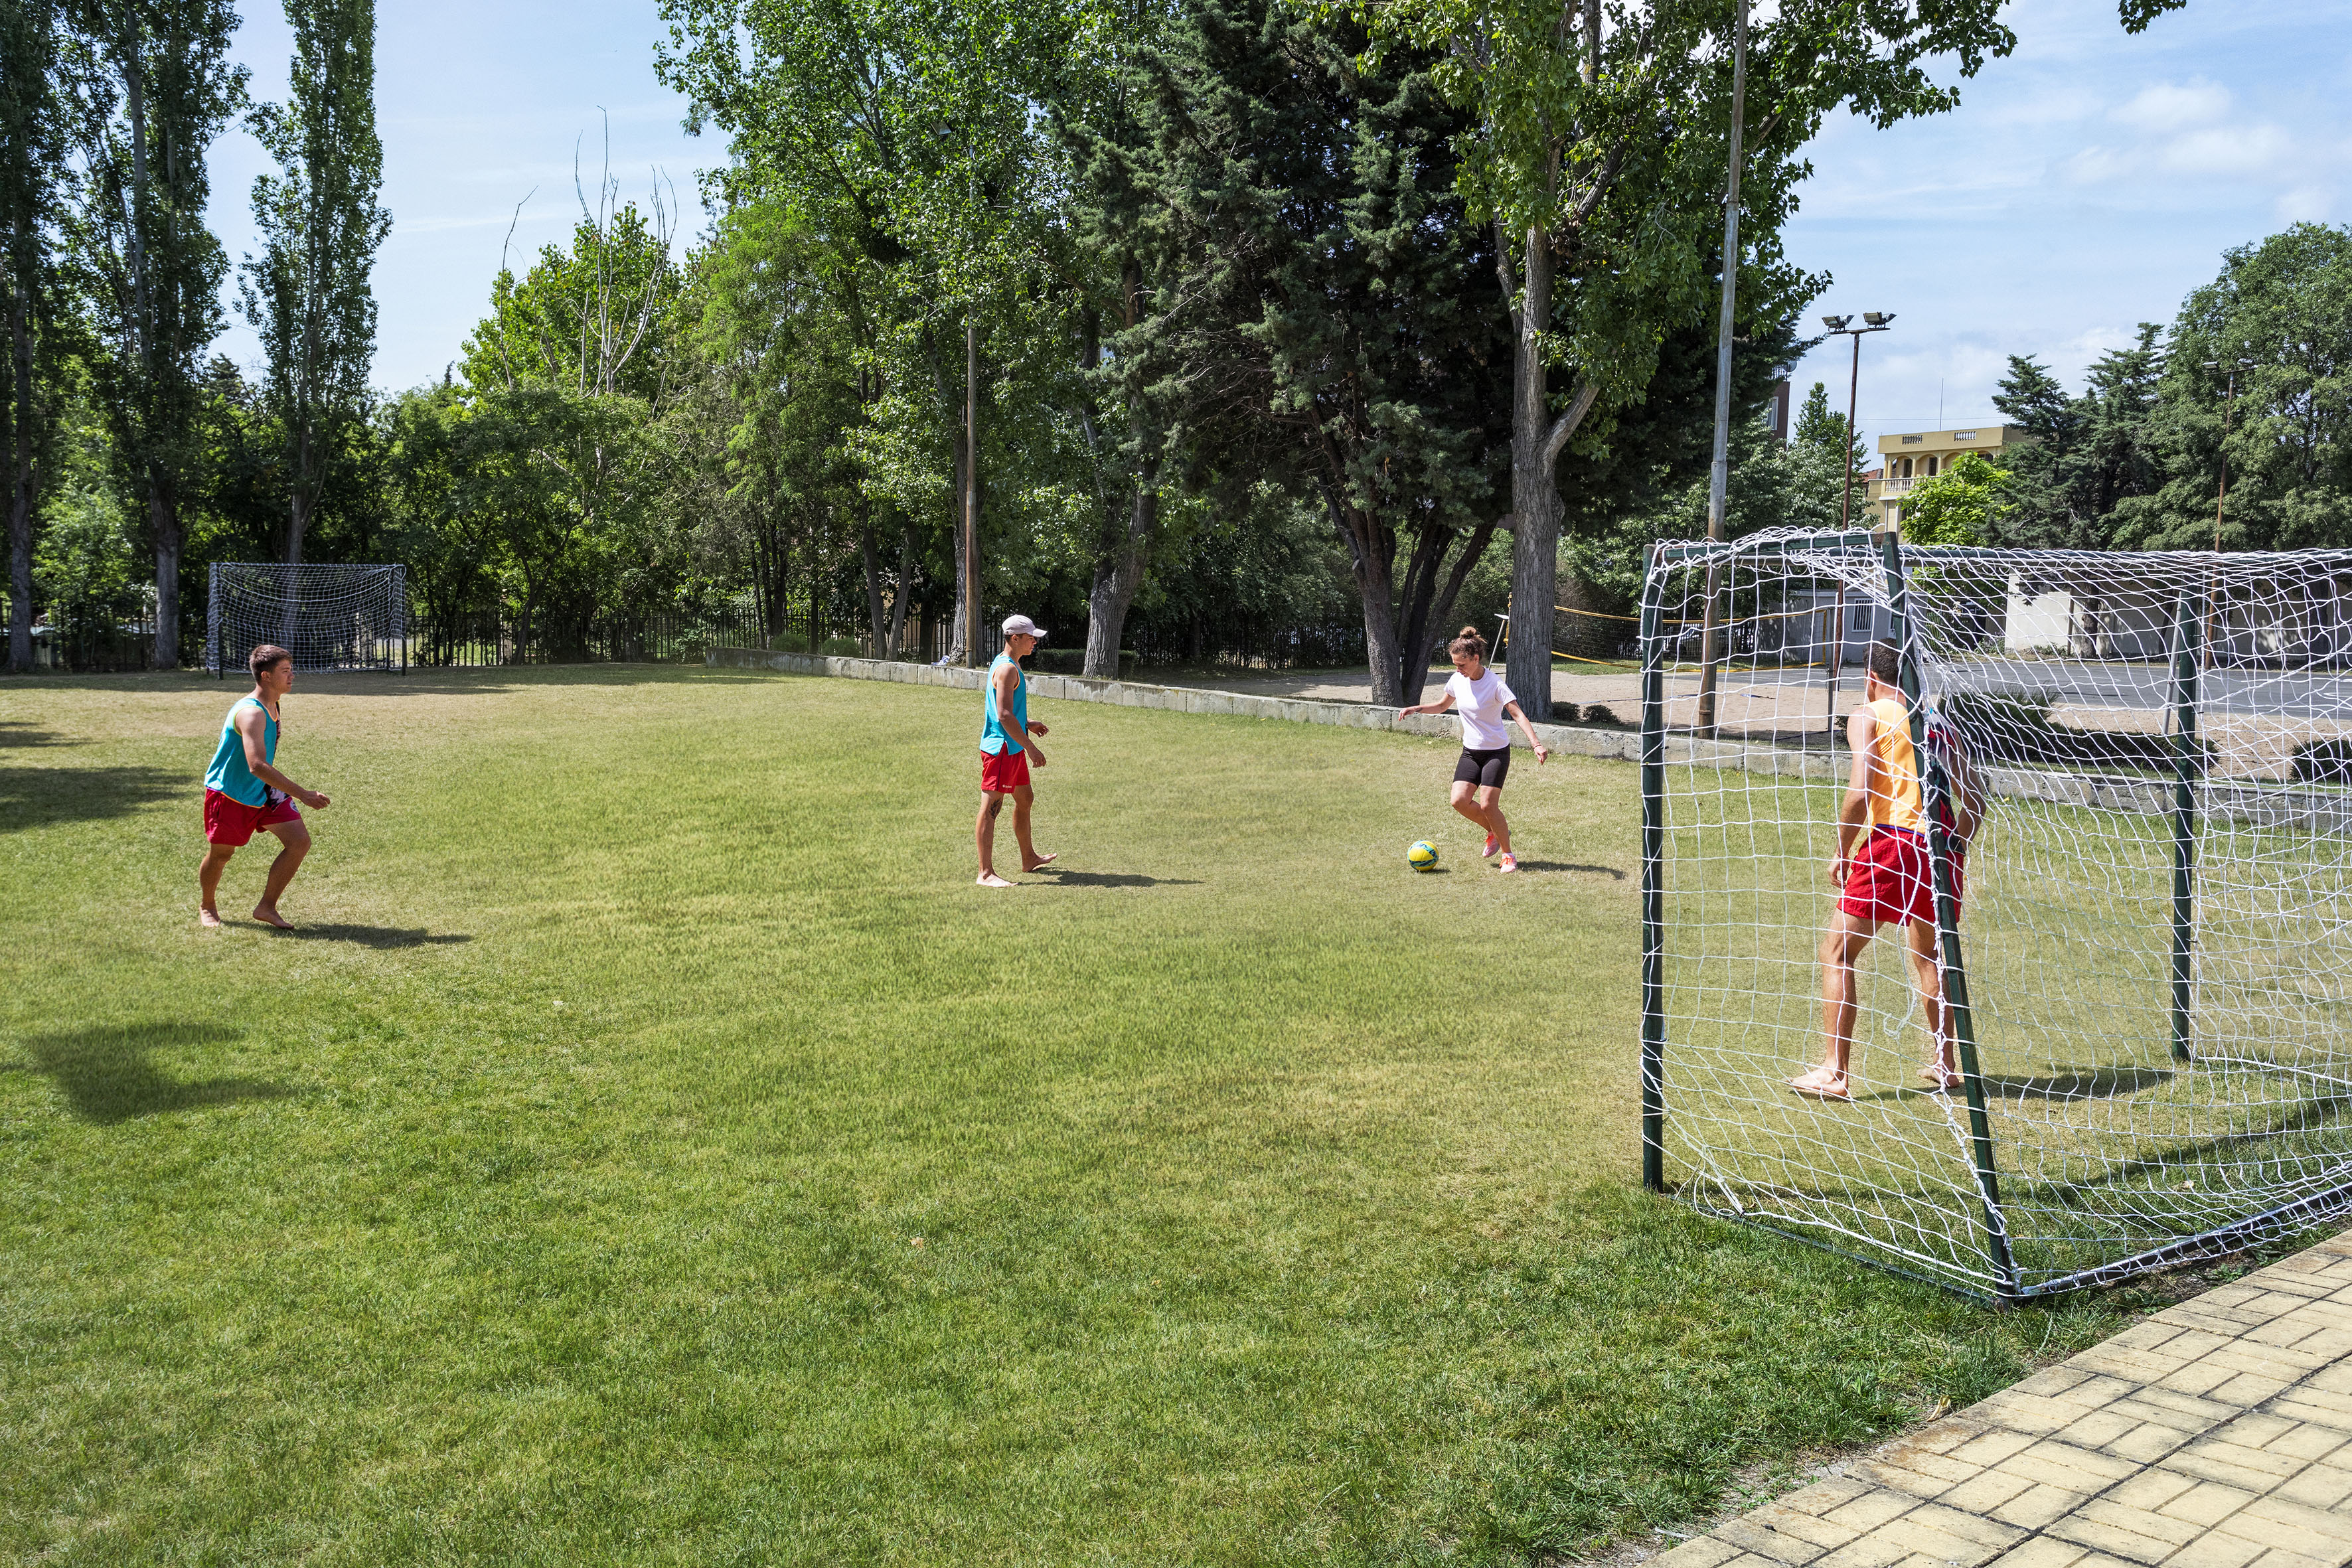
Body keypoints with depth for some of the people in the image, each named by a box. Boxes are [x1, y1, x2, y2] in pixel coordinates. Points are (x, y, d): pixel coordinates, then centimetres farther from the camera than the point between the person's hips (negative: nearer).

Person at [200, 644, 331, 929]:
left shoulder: (274, 705, 2)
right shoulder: (251, 713, -28)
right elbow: (257, 766, -38)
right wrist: (303, 795, -40)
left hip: (263, 791, 8)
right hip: (228, 793, -8)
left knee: (300, 841, -5)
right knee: (220, 854, 8)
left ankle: (266, 907, 7)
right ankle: (207, 907, 37)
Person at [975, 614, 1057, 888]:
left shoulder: (1007, 665, 16)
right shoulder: (1007, 669, -17)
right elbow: (1004, 716, -24)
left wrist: (1028, 725, 20)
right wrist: (1031, 748, -22)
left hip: (1013, 749, 11)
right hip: (1001, 748, -11)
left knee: (1025, 799, 22)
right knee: (991, 807, -9)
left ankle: (1029, 858, 37)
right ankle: (986, 873, -9)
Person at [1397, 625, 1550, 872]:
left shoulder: (1494, 684, -19)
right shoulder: (1457, 680, 0)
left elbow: (1518, 715, -24)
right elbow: (1442, 705, 19)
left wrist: (1537, 745, -37)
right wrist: (1415, 709, 4)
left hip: (1497, 752, -6)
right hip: (1470, 751, 6)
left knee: (1487, 805, -15)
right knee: (1460, 801, -10)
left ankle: (1508, 855, 6)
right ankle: (1494, 831, 17)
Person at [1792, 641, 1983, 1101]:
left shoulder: (1868, 716, 3)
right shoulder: (1941, 723, 18)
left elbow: (1861, 791, -11)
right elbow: (1975, 802, 14)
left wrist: (1842, 852, -2)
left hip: (1894, 841, -6)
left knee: (1837, 953, 2)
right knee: (1927, 954, 25)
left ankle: (1835, 1072, -3)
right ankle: (1944, 1064, 30)